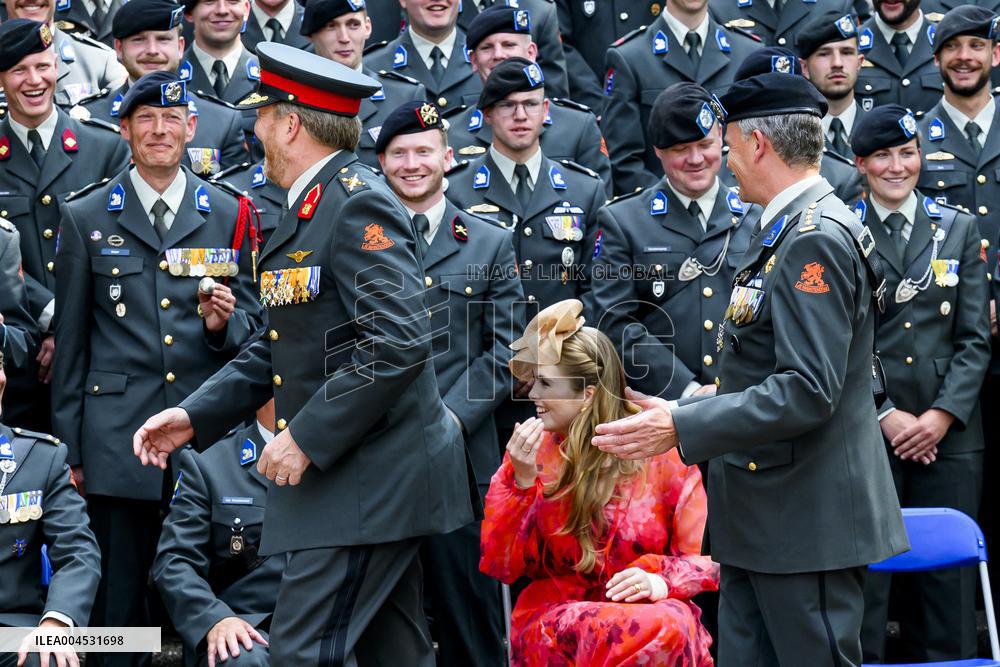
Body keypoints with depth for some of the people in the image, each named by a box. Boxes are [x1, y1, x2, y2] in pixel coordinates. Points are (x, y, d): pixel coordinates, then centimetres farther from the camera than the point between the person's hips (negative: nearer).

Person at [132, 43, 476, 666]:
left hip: (371, 471, -10)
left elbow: (398, 342, -24)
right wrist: (195, 415, 9)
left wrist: (306, 437, -21)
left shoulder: (360, 205, -14)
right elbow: (280, 346, 20)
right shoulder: (308, 208, 17)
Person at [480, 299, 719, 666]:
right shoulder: (532, 450, 5)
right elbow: (499, 566, 0)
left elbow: (704, 558, 2)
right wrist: (521, 481, -12)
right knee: (653, 631, -33)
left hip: (647, 609, 0)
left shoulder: (660, 451, 0)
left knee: (675, 625, -36)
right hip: (553, 627, 0)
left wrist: (662, 581, -19)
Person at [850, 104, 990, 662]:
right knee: (867, 574, -2)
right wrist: (885, 415, -9)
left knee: (949, 576, 2)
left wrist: (942, 414, -6)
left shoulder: (959, 228, 11)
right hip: (866, 430, -2)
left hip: (950, 432, 2)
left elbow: (975, 338, 6)